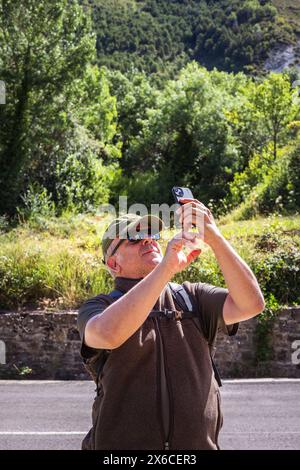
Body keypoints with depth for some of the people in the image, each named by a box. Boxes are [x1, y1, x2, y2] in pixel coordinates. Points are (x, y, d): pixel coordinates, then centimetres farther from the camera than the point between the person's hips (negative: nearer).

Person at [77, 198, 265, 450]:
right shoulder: (96, 308, -1)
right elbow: (107, 334, -25)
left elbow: (251, 304, -9)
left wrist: (215, 238, -19)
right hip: (124, 443, -2)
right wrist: (167, 266, -27)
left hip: (199, 443, 2)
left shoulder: (192, 297, 7)